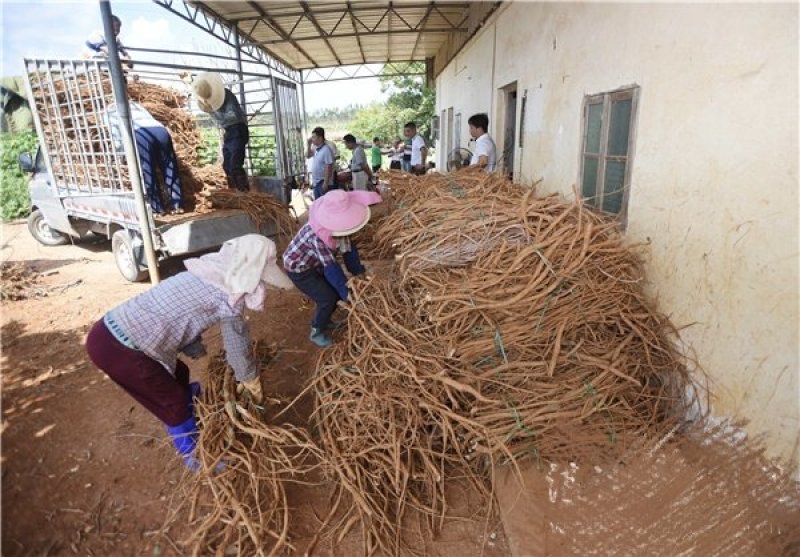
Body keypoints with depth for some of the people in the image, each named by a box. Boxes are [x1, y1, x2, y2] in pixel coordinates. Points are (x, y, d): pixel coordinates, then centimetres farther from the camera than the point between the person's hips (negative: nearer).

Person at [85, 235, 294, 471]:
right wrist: (255, 389, 10)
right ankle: (194, 456, 32)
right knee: (174, 401, 10)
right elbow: (238, 351, -5)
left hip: (110, 329, 9)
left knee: (179, 374, 25)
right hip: (117, 348, -8)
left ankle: (190, 422, 49)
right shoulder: (229, 296, -15)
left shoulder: (207, 274, 10)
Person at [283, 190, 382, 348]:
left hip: (314, 264, 8)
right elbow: (330, 267, -37)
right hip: (298, 268, -8)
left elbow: (348, 247, -5)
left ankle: (322, 320, 31)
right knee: (328, 298, -13)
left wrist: (359, 271, -6)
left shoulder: (337, 226, -17)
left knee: (337, 290, 8)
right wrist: (346, 293, -33)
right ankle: (316, 332, 11)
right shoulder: (318, 235, -40)